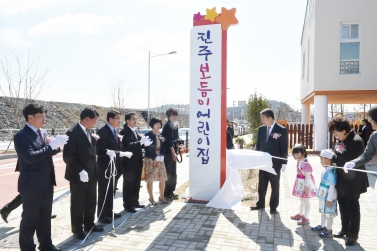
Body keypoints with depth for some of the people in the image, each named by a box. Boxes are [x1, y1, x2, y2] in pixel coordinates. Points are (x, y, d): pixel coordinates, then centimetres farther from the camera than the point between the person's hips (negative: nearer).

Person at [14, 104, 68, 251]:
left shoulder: (43, 133, 9)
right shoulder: (21, 136, -16)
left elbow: (49, 151, 15)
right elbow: (30, 157, -27)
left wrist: (56, 146, -7)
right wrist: (50, 146, -27)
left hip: (47, 183, 8)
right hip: (32, 185, -8)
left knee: (45, 216, 20)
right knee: (29, 219, 8)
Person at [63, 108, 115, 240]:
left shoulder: (89, 131, 8)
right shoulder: (72, 133, -18)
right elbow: (67, 156, -21)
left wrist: (106, 151, 3)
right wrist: (80, 171, -26)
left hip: (91, 173, 8)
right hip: (78, 176, -8)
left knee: (91, 201, 19)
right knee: (78, 203, 9)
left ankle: (89, 224, 35)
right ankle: (77, 229, 25)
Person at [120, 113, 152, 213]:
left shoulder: (134, 131, 12)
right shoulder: (124, 132, -15)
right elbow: (128, 146, -26)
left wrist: (144, 143, -1)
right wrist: (141, 142, -28)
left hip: (137, 162, 9)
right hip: (129, 162, -8)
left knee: (136, 183, 17)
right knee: (128, 184, 4)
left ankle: (134, 202, 30)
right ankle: (127, 205, 15)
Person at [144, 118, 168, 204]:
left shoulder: (160, 136, 11)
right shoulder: (148, 135, -7)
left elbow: (163, 147, 13)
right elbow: (147, 148, -13)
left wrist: (161, 156, -4)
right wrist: (155, 157, -17)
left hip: (160, 159, 6)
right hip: (150, 160, -6)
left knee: (163, 179, 5)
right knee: (150, 180, 0)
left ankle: (161, 197, 19)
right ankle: (151, 198, 14)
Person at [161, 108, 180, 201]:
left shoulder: (175, 125, 12)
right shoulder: (167, 126, -15)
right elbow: (169, 141, -19)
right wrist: (173, 153, -20)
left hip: (173, 152, 9)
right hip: (168, 152, -9)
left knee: (173, 173, 14)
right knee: (167, 173, -2)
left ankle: (170, 192, 26)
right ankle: (166, 194, 8)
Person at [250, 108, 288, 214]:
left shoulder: (282, 130, -10)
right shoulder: (261, 129, 3)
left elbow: (284, 148, -8)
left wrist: (284, 163, -10)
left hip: (275, 163, -4)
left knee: (275, 186, 11)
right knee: (261, 185, 13)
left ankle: (273, 206, 24)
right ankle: (260, 204, 28)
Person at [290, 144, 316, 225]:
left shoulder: (305, 163, -25)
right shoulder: (299, 161, 3)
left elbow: (307, 176, -23)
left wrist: (306, 187, -21)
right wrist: (297, 183, 18)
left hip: (305, 184, -9)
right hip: (300, 183, 9)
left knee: (306, 200, 3)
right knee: (302, 200, 22)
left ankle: (306, 218, 14)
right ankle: (301, 214, 38)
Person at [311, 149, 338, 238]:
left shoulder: (331, 172, -25)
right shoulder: (326, 170, 3)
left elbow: (332, 187, -23)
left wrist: (329, 199, -20)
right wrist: (320, 195, 20)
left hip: (328, 197, -9)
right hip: (323, 196, 9)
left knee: (328, 213, 6)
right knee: (323, 211, 22)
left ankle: (329, 230, 21)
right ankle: (322, 226, 39)